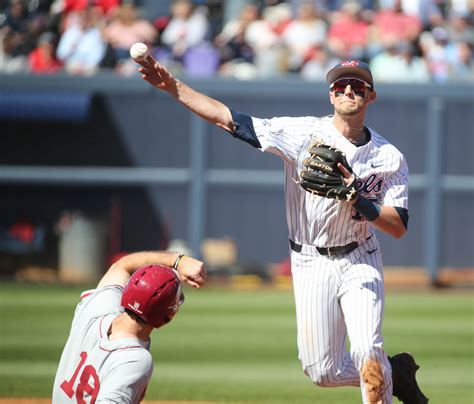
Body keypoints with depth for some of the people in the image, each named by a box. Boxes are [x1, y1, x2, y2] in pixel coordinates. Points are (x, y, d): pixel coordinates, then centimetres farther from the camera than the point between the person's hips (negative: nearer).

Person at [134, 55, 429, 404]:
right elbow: (228, 119, -11)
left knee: (368, 356, -19)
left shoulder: (389, 158, -5)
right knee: (324, 372, 0)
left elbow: (399, 227, -9)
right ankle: (395, 372, 27)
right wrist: (173, 86, -19)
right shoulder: (303, 133, -7)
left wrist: (355, 198, -25)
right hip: (312, 264, 1)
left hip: (359, 261, -1)